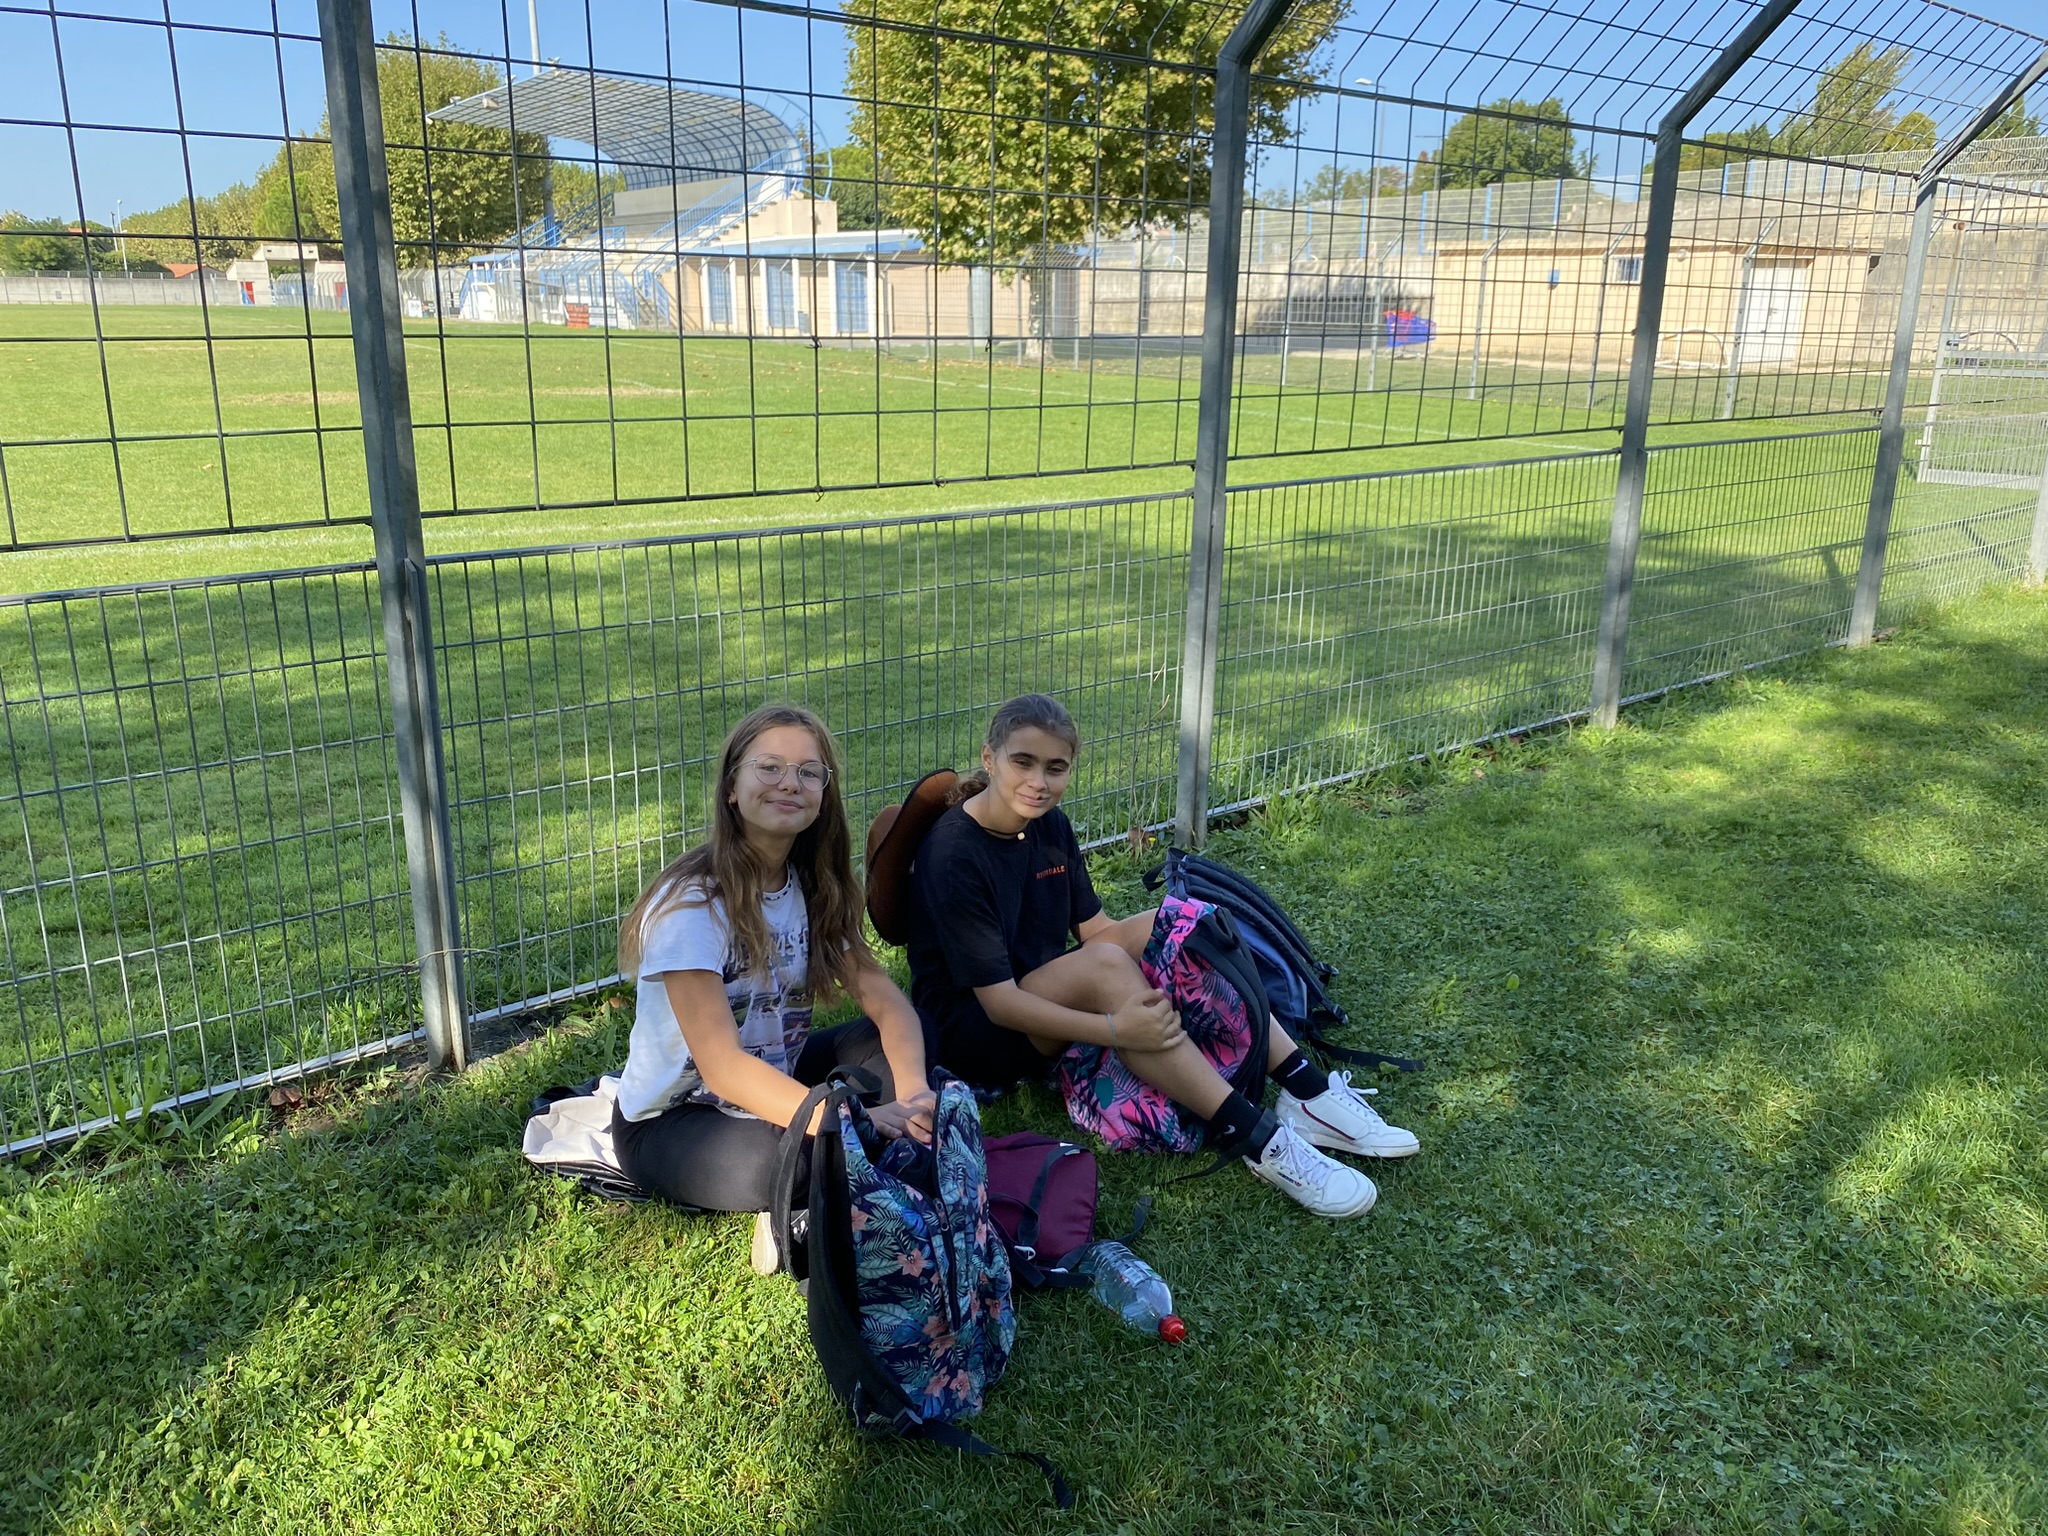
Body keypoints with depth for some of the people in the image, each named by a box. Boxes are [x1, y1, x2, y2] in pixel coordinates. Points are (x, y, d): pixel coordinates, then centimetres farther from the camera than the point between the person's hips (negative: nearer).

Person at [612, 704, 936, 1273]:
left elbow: (882, 994, -11)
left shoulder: (814, 886, -3)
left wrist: (911, 1089, -33)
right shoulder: (692, 903, -25)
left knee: (903, 1042, -14)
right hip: (669, 1121, -7)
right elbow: (722, 1067, -32)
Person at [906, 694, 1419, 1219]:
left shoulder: (1049, 825, 1)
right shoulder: (954, 856, -23)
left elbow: (1095, 928, 4)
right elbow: (999, 1002, -25)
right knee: (1103, 964, -33)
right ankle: (1255, 1138, -32)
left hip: (1048, 994, 8)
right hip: (972, 1032, -8)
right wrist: (1115, 1029, -34)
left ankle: (1308, 1094, -14)